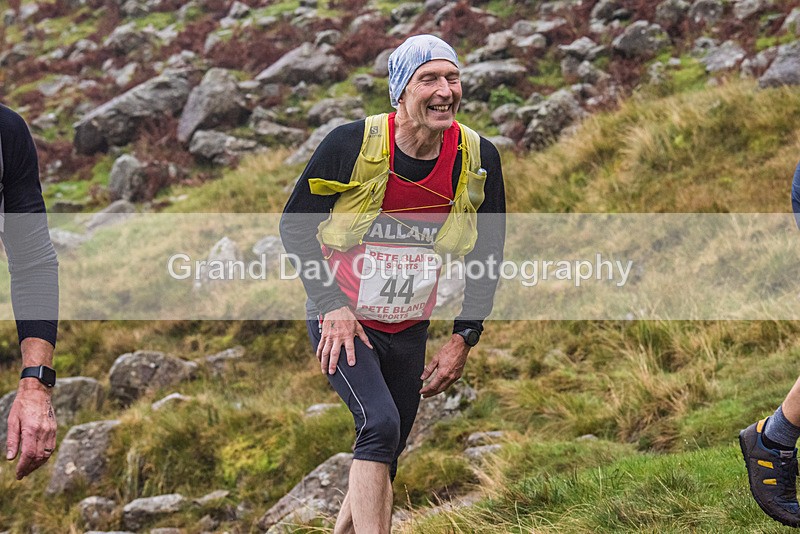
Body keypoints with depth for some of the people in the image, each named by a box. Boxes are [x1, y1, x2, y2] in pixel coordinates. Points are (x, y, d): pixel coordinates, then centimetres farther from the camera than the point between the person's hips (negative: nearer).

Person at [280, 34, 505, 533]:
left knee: (383, 462, 10)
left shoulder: (478, 158, -8)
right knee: (380, 423, -26)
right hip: (344, 323, -4)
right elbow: (295, 224, -6)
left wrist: (464, 339, 0)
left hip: (410, 331, 5)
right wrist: (331, 305, -14)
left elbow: (488, 256, 4)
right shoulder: (352, 144, -18)